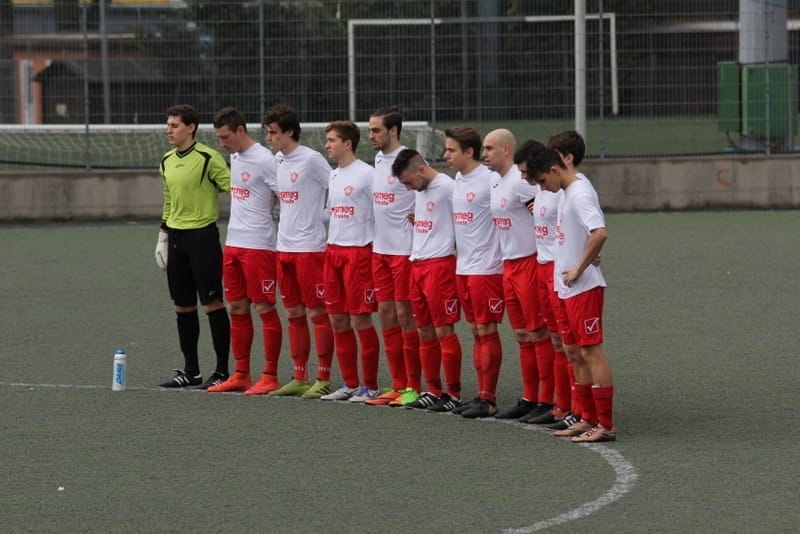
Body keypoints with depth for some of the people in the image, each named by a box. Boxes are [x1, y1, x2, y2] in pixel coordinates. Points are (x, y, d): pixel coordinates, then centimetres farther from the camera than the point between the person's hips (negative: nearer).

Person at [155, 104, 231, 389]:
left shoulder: (208, 158, -11)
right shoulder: (167, 161, 12)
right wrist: (163, 237, 19)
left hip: (202, 236, -7)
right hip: (176, 238, 7)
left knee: (213, 303, -4)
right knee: (183, 306, 9)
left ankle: (222, 371, 1)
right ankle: (191, 370, 17)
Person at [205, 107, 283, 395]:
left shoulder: (264, 160, -14)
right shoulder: (235, 158, 12)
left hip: (258, 245, -9)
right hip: (233, 243, 9)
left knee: (264, 309, -3)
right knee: (237, 309, 10)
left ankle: (270, 377, 1)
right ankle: (241, 375, 15)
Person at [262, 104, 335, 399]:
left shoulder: (311, 160, -11)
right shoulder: (278, 161, 11)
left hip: (310, 247, -8)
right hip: (284, 247, 8)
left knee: (317, 313, -3)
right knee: (294, 313, 10)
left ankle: (323, 379, 2)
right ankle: (299, 378, 16)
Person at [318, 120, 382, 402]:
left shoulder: (366, 174, -10)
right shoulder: (333, 176, 14)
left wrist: (374, 246, -11)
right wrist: (332, 244, 15)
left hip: (359, 250, -8)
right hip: (333, 251, 8)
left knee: (360, 320, -5)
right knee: (338, 319, 8)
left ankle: (370, 386, 2)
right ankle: (350, 384, 16)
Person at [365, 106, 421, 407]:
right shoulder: (378, 160, 12)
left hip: (404, 249, -8)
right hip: (380, 247, 8)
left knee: (405, 314, -4)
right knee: (386, 312, 9)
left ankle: (413, 387, 2)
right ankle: (398, 385, 15)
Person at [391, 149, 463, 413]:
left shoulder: (448, 187, -12)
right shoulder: (419, 192, 16)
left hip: (440, 264, -9)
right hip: (417, 264, 9)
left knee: (443, 331, -6)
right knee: (425, 332, 10)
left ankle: (453, 393, -1)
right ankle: (433, 391, 16)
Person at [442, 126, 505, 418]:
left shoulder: (490, 180, -15)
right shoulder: (457, 180, 12)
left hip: (486, 268, -8)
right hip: (463, 267, 8)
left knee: (486, 331, -4)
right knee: (476, 331, 11)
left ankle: (488, 399, 0)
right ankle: (482, 395, 15)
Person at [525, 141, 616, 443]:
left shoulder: (580, 194, -17)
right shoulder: (567, 193, 13)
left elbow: (600, 233, -31)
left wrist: (579, 269, -22)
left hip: (584, 287, -10)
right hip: (569, 289, 10)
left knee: (591, 352, -8)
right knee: (576, 353, 13)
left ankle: (605, 425, -7)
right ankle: (588, 419, 21)